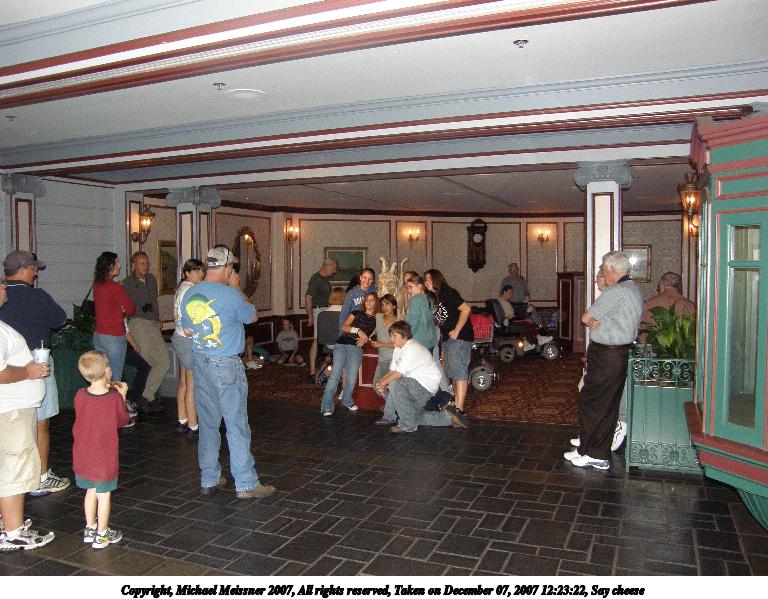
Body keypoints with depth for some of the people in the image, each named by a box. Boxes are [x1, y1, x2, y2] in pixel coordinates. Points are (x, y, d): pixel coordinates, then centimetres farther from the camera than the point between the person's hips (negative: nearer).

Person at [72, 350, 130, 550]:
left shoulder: (80, 396, -9)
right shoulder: (114, 398, -19)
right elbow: (123, 421, -4)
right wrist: (122, 396, 2)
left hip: (83, 456, 4)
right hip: (105, 457, -4)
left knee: (91, 492, 20)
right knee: (104, 495, 9)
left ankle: (90, 529, 32)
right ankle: (102, 535, 20)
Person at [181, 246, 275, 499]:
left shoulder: (189, 295, 4)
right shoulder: (230, 295, -17)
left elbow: (187, 331, 14)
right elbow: (252, 316, 1)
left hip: (199, 363, 7)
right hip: (226, 365, -6)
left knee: (207, 423, 15)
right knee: (237, 425, 1)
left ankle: (209, 479, 23)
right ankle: (246, 484, 8)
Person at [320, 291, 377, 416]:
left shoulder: (376, 320, 16)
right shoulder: (357, 313, 15)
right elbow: (344, 327, 3)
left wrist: (365, 339, -11)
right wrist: (358, 330, -10)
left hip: (357, 349, 1)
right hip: (342, 345, -1)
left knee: (352, 378, -5)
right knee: (335, 374, -11)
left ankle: (347, 401, 20)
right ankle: (326, 406, -11)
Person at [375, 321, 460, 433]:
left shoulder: (412, 349, -21)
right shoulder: (398, 349, 11)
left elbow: (398, 374, -26)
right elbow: (392, 371, 5)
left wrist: (383, 383, -15)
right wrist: (381, 382, -13)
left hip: (428, 385, -11)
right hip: (415, 384, 11)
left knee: (395, 384, -29)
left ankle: (408, 425, -19)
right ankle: (446, 418, 25)